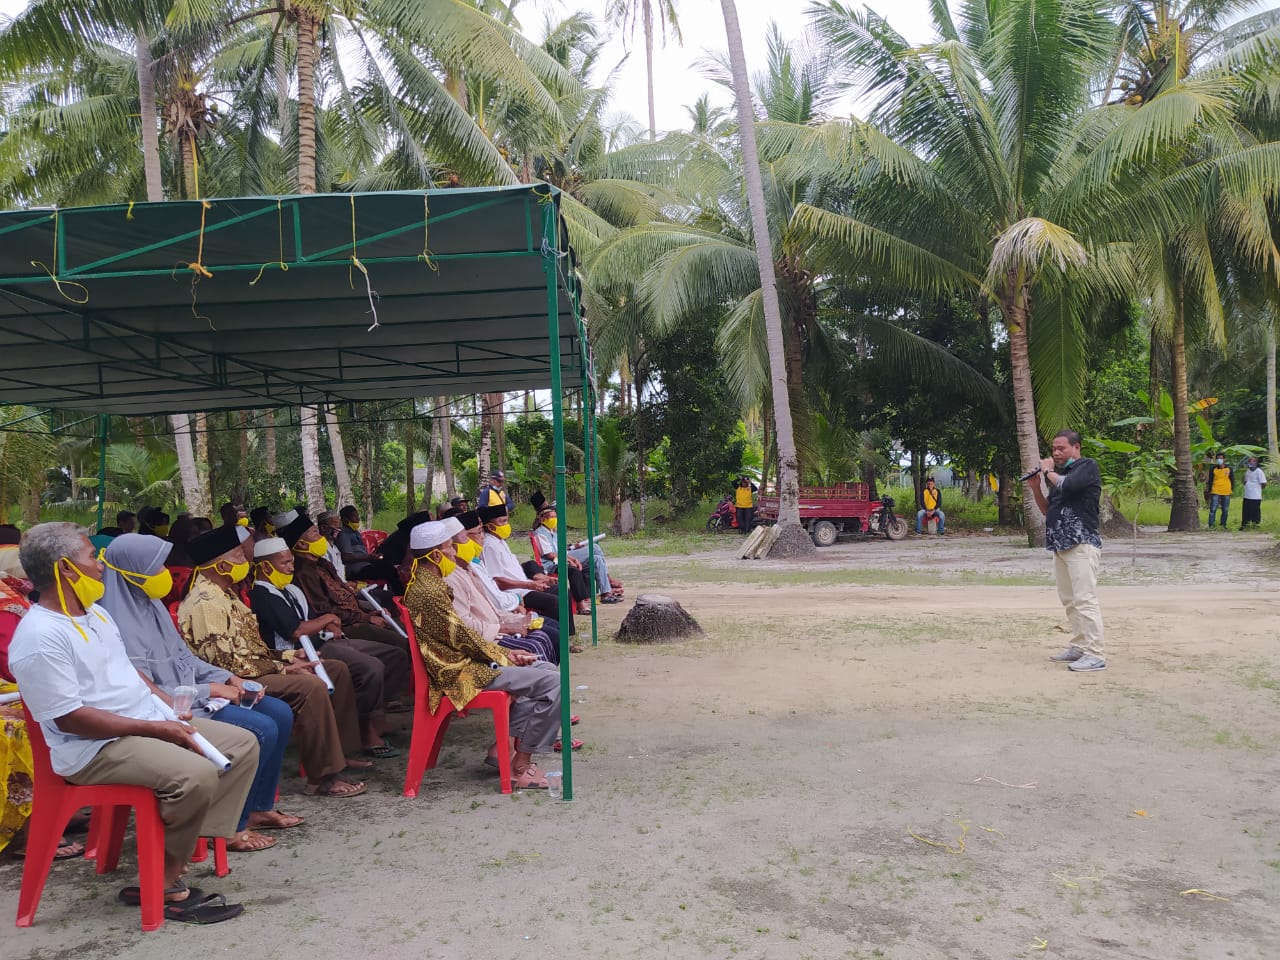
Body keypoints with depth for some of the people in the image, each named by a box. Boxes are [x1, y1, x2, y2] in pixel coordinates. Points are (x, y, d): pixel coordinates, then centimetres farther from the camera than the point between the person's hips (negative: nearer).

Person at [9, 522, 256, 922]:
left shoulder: (95, 612, 13)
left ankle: (191, 845, -7)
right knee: (196, 775, -31)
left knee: (243, 744, 0)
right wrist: (156, 728, -21)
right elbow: (70, 718, -22)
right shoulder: (40, 637, -18)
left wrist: (166, 703, 6)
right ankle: (162, 886, -11)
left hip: (150, 722, 10)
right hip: (94, 747, -10)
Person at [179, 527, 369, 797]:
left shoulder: (224, 593, 14)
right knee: (311, 686, -31)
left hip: (255, 668, 11)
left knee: (337, 669, 7)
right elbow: (229, 663, -24)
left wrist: (289, 657, 6)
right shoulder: (205, 604, -19)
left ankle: (343, 750, 13)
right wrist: (282, 669, -18)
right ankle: (324, 777, -23)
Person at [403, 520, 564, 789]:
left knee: (547, 670, 12)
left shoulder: (424, 584, 13)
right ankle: (521, 766, -9)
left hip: (463, 661, 11)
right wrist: (503, 656, -4)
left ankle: (504, 744, 11)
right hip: (462, 673, -11)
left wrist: (503, 653, 8)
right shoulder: (429, 591, -20)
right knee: (551, 683, -18)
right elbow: (461, 637, -17)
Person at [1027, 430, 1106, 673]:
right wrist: (1035, 487, 7)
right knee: (1069, 601, 9)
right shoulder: (1059, 473, 20)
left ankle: (1095, 655, -13)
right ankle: (1080, 647, 15)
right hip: (1061, 545, 8)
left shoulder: (1088, 466, -2)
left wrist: (1048, 471, -3)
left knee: (1085, 600, -13)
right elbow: (1047, 510, 21)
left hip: (1082, 545, -8)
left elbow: (1068, 485, -21)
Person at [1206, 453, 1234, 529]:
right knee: (1213, 509, -9)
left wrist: (1231, 490, 7)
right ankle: (1211, 525, -9)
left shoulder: (1229, 469, 4)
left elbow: (1232, 480, 11)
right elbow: (1210, 480, 7)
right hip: (1215, 492, -2)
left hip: (1226, 492, 2)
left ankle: (1223, 525, 18)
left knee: (1225, 510, 8)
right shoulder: (1213, 469, 2)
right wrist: (1209, 490, 3)